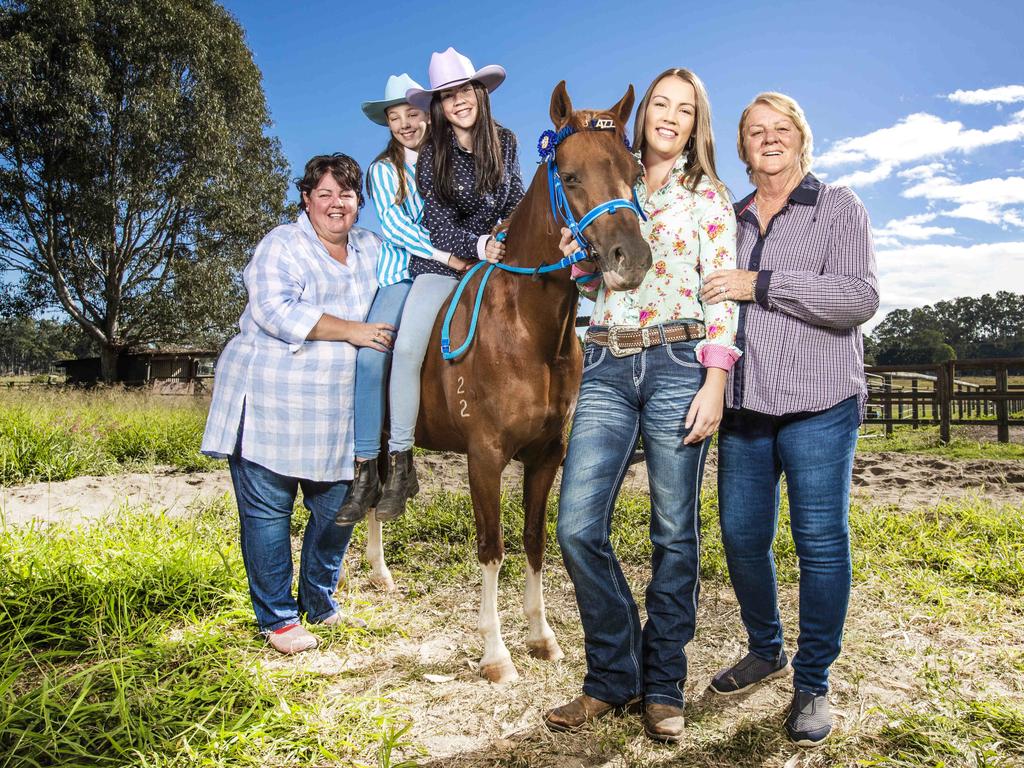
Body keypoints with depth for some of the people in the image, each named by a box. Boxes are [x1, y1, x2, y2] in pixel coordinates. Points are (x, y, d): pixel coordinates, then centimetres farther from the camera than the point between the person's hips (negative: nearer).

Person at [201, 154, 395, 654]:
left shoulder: (372, 248, 14)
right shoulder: (282, 246, -4)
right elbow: (276, 310, -19)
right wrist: (352, 331, -21)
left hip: (338, 411, 6)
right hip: (269, 402, -5)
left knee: (338, 509, 11)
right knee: (268, 511, 3)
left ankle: (320, 601, 32)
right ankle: (277, 617, 19)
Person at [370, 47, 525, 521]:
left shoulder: (505, 142, 5)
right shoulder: (431, 156, -3)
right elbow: (438, 223, -7)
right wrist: (479, 246, -22)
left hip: (497, 255, 4)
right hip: (442, 263, -3)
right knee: (406, 348, -23)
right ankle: (400, 465, -16)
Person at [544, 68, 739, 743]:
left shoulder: (708, 195, 8)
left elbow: (724, 294, 0)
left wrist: (714, 384, -10)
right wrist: (572, 253, 0)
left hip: (679, 365, -3)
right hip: (607, 367, 3)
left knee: (674, 534, 2)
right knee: (578, 527, -5)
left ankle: (663, 686, 20)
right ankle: (614, 674, 15)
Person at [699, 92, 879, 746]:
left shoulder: (840, 207, 4)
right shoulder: (731, 220, 17)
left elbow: (861, 298, -10)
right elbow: (707, 298, 26)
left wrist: (761, 285, -15)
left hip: (818, 404, -4)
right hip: (744, 403, 5)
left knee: (821, 541, -1)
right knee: (742, 535, 8)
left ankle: (813, 683, 15)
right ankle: (765, 650, 31)